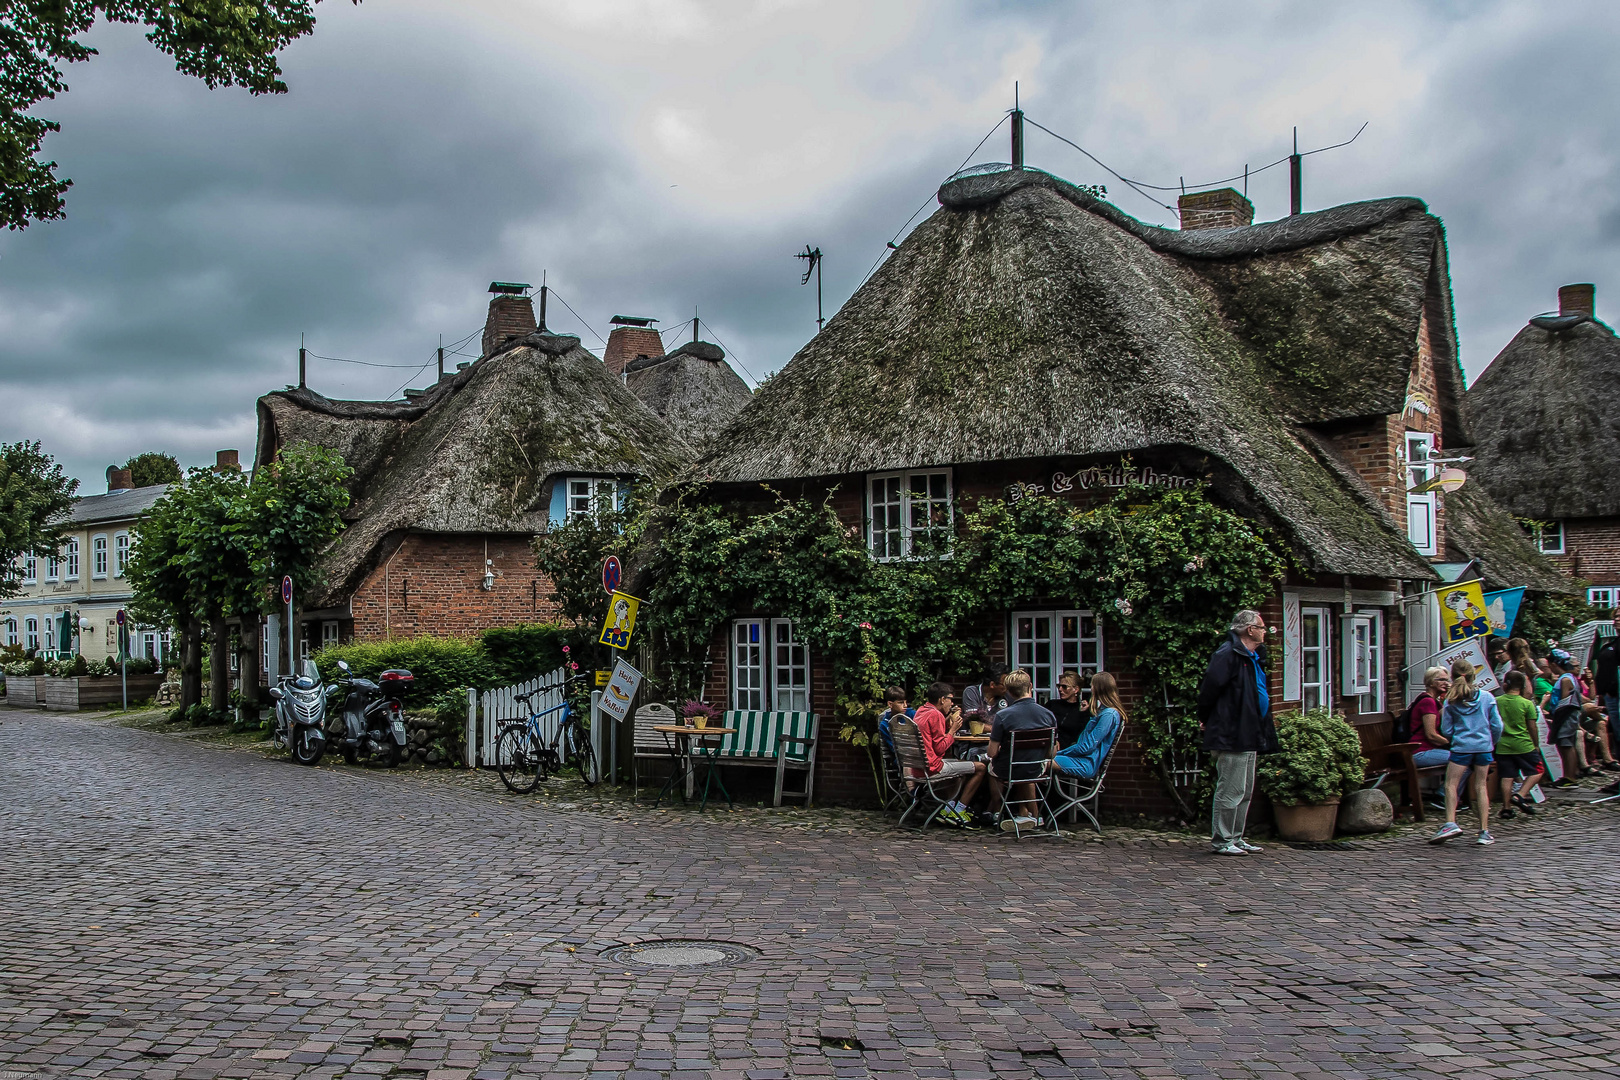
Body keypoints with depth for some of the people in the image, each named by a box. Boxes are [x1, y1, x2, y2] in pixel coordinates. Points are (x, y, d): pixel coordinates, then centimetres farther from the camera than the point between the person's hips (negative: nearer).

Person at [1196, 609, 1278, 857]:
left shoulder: (1253, 657, 17)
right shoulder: (1228, 655, -15)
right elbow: (1210, 687, -20)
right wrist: (1205, 719, -10)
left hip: (1248, 737, 10)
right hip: (1232, 735, -10)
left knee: (1245, 791, 15)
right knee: (1231, 791, -6)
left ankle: (1235, 838, 24)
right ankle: (1221, 841, 2)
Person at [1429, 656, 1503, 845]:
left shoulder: (1450, 701, -2)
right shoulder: (1487, 697, 1)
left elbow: (1447, 730, -1)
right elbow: (1497, 726, 3)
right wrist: (1492, 742, 21)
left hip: (1461, 747, -2)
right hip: (1483, 747, 2)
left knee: (1451, 784, 4)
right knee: (1480, 786, 9)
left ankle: (1450, 823, -12)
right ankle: (1484, 831, 10)